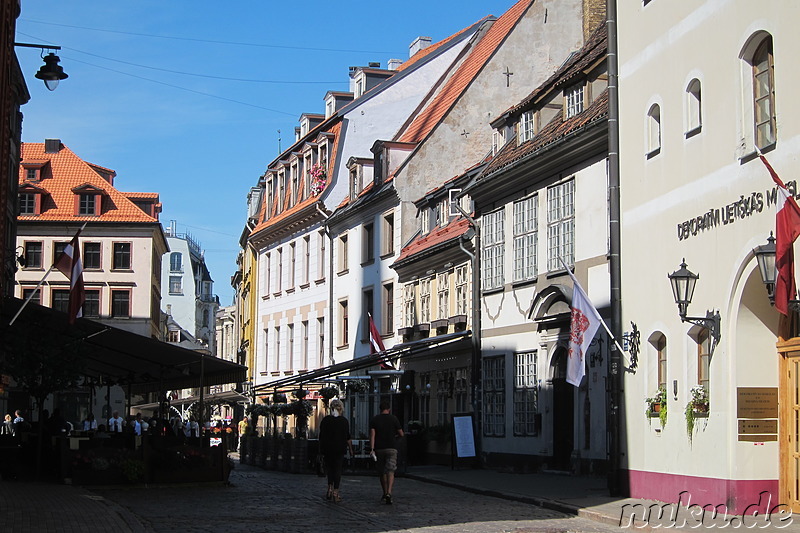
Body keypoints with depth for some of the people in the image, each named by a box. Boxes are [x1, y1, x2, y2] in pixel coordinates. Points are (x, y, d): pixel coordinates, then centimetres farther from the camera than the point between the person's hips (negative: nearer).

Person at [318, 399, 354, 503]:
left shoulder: (325, 420, 1)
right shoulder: (344, 421, -3)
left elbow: (321, 436, 3)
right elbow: (347, 437, -1)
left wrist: (321, 449, 12)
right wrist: (350, 449, 7)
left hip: (327, 448, 1)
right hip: (340, 449, -1)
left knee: (329, 467, 15)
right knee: (338, 469, 2)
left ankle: (330, 488, 3)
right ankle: (336, 492, -2)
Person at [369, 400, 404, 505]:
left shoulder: (374, 420, 1)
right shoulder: (394, 419, -1)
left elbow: (372, 435, -8)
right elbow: (401, 434, 3)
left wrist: (372, 449, -11)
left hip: (379, 449, 2)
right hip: (391, 448, -2)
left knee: (382, 472, 14)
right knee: (390, 471, -7)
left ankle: (385, 494, 24)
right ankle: (389, 493, -25)